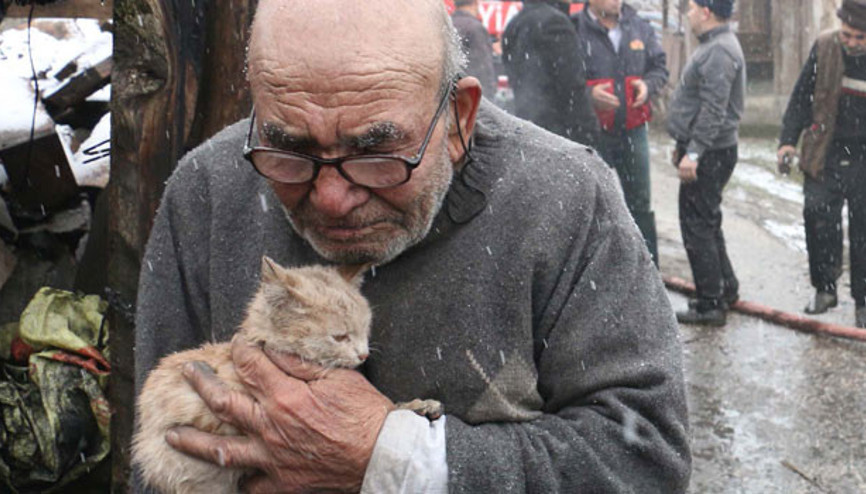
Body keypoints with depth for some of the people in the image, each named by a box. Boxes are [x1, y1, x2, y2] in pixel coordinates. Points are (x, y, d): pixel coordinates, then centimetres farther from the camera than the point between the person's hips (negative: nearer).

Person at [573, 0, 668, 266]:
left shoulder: (639, 27, 6)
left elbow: (660, 67, 15)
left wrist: (648, 85, -6)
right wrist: (588, 94, -24)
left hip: (633, 131, 4)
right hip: (591, 132, -4)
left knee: (640, 205, 13)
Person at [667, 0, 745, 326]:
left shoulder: (719, 52, -19)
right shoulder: (713, 46, 16)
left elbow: (714, 110, -25)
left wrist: (693, 152, -27)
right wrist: (685, 146, 24)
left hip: (708, 154, -11)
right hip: (704, 151, 11)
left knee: (698, 226, -5)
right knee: (707, 223, 19)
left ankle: (710, 304, 1)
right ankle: (726, 289, 30)